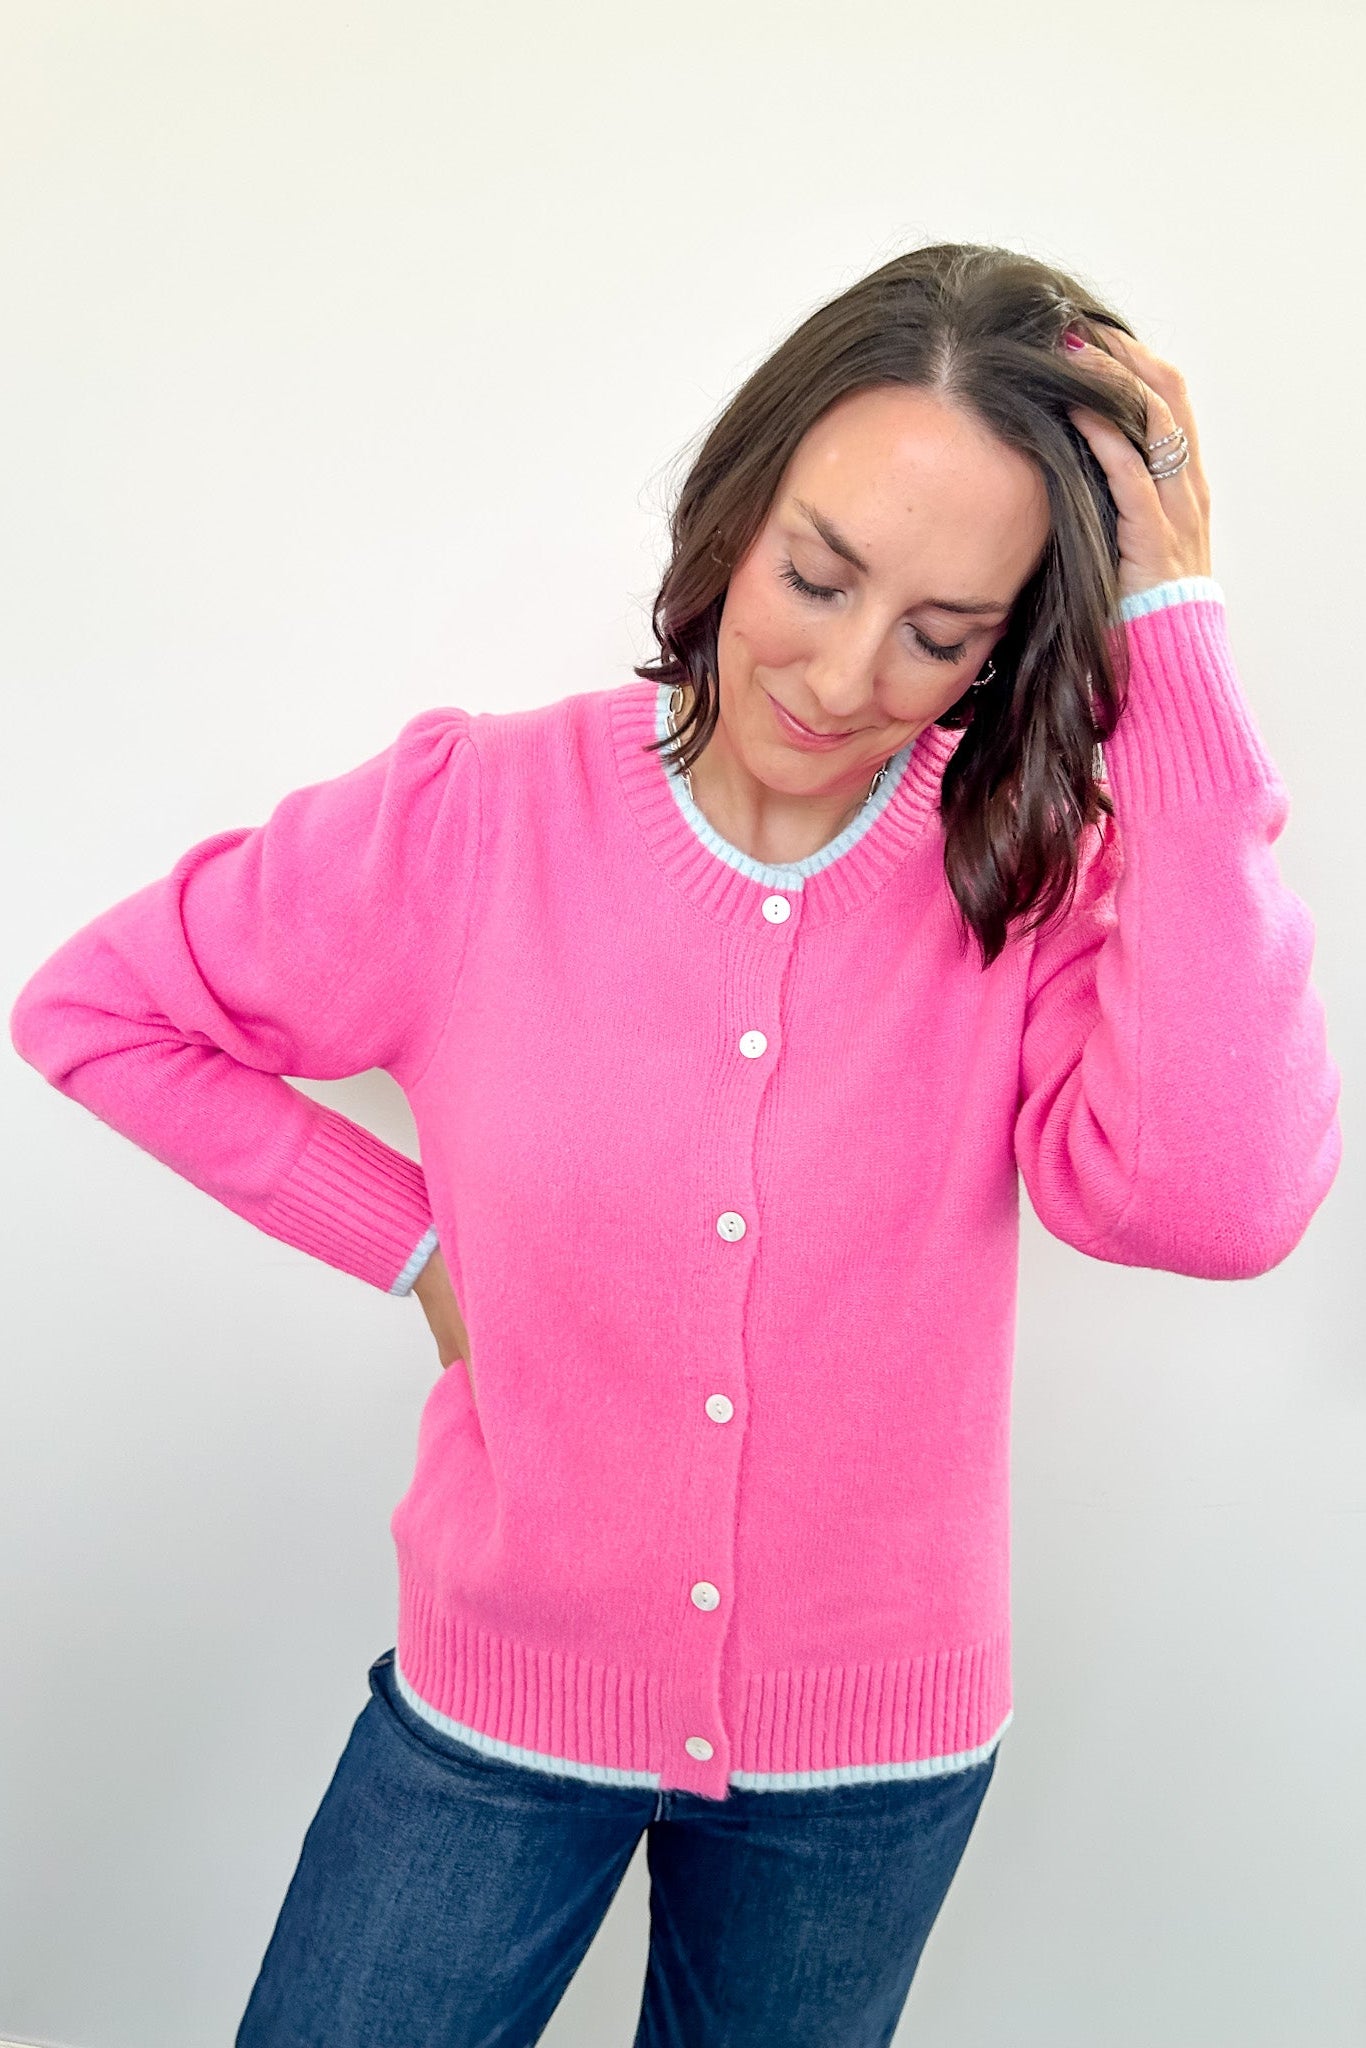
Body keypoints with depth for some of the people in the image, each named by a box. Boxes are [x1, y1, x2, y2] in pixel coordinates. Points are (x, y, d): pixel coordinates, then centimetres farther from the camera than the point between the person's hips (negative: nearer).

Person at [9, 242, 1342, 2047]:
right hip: (497, 1703, 0)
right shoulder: (474, 815, -15)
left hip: (872, 1744, 1)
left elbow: (1216, 1196, -34)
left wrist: (1172, 625, -32)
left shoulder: (1047, 872, -14)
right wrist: (407, 1233, -9)